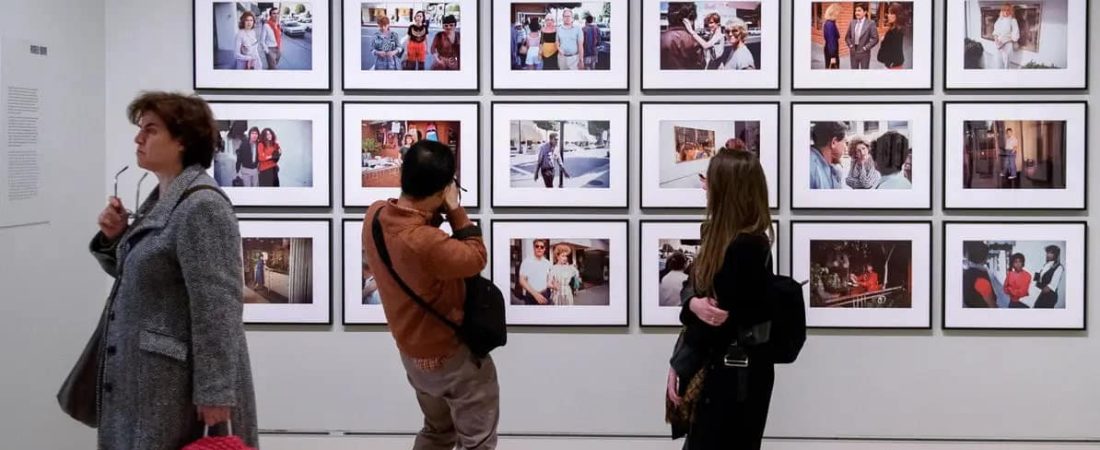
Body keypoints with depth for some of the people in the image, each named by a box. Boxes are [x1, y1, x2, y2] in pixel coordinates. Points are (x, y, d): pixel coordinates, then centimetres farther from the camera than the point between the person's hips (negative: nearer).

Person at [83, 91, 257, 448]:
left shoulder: (202, 205, -18)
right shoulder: (158, 200, 11)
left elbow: (217, 307, -22)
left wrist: (215, 392, -24)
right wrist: (114, 238, 1)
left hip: (173, 384, -9)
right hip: (138, 376, 9)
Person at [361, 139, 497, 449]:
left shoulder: (375, 215, -11)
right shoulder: (425, 243, -37)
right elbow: (476, 259, -20)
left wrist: (435, 215, -7)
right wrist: (455, 211, -15)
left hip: (412, 351, 9)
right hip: (451, 356, -9)